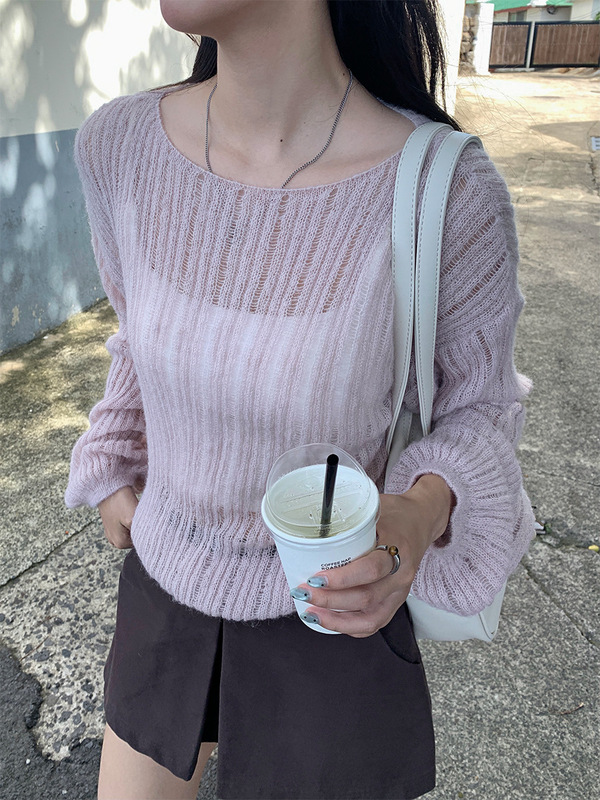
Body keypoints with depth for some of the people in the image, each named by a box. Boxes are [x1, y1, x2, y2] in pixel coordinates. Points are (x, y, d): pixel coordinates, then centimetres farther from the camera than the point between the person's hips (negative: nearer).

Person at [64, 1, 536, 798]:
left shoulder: (449, 191, -26)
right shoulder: (119, 144, -14)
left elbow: (479, 405, -9)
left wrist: (422, 513, -30)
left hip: (334, 599, -3)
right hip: (168, 577, 4)